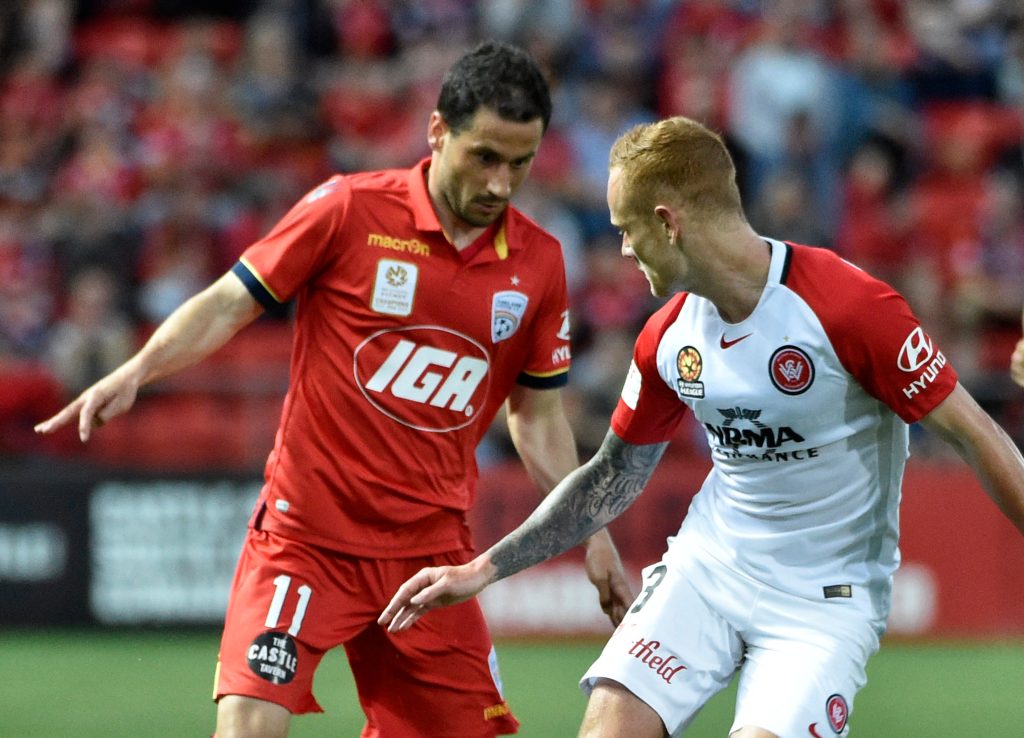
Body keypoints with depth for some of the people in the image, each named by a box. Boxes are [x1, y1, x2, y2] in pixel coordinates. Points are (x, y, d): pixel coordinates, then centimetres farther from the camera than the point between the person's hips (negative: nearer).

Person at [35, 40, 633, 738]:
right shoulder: (350, 209, -7)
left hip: (433, 546, 4)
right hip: (308, 532, -4)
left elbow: (539, 419, 15)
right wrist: (136, 370, -16)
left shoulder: (539, 262, 4)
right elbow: (228, 305, -2)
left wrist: (592, 536, 12)